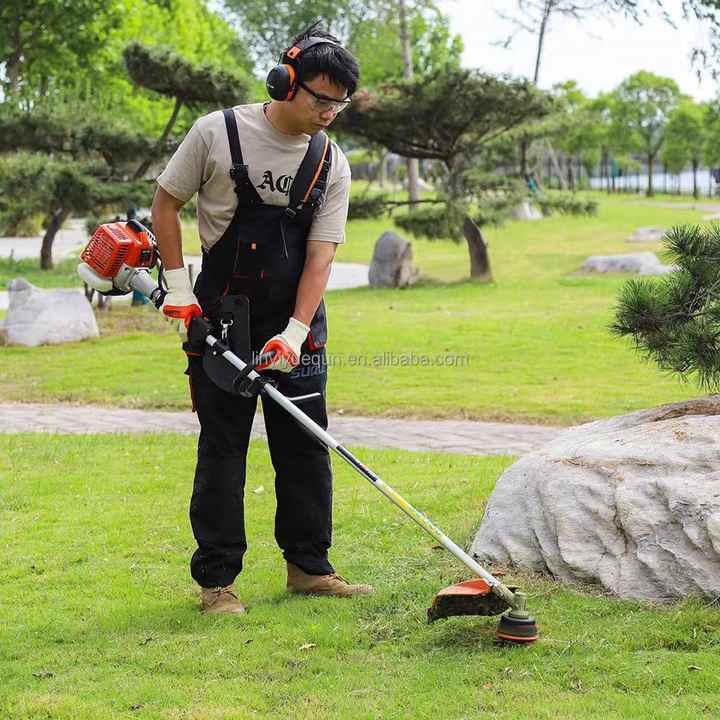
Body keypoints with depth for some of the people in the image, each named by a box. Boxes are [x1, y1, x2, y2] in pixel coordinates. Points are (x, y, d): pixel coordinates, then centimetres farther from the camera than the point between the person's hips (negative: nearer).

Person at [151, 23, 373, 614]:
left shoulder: (332, 164, -1)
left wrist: (295, 333, -17)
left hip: (296, 321, 3)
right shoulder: (218, 133, -9)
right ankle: (217, 579, 8)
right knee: (223, 446, 0)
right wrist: (178, 289, -6)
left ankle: (308, 566, 19)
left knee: (306, 445, 6)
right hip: (219, 316, -3)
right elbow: (166, 202, 0)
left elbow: (320, 253, -6)